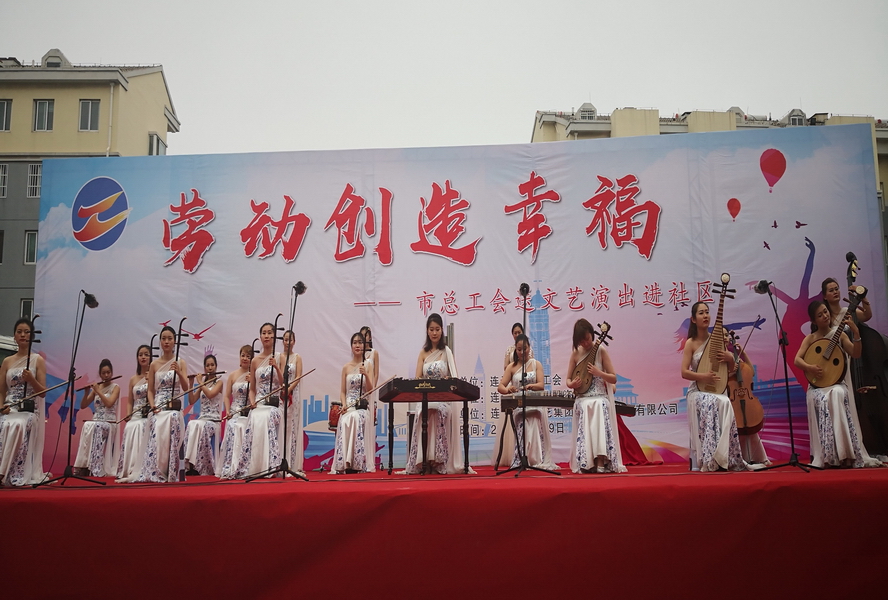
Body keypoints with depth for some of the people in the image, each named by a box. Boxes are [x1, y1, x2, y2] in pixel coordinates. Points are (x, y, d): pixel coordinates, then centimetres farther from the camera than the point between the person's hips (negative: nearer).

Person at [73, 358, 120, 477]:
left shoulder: (115, 387, 1)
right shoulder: (96, 387, 15)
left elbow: (109, 403, -17)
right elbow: (83, 406, 11)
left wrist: (98, 391, -11)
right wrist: (87, 392, -4)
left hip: (109, 423, -3)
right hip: (96, 422, 3)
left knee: (96, 427, -35)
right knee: (87, 426, -31)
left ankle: (96, 469, -37)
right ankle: (84, 466, -33)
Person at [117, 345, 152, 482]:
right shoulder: (133, 379, 16)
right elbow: (130, 401, 18)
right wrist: (128, 415, 2)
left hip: (149, 418, -4)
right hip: (135, 418, 4)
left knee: (144, 445, -19)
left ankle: (142, 474, -17)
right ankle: (129, 473, -11)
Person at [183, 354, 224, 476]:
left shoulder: (219, 382, 4)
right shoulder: (202, 384, 19)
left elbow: (210, 394, -16)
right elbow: (191, 401, 9)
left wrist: (200, 382, -4)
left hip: (214, 420, -4)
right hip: (202, 419, 4)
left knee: (197, 426, -36)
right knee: (191, 425, -31)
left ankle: (195, 465, -39)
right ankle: (191, 464, -37)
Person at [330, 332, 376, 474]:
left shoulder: (368, 364, 8)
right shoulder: (346, 367, 14)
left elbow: (371, 390, 0)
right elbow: (342, 391, 13)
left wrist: (365, 375, -16)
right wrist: (344, 404, -6)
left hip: (363, 406, -2)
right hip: (348, 407, 2)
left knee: (355, 418, -34)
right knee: (346, 421, -31)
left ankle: (357, 464, -34)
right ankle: (345, 464, -31)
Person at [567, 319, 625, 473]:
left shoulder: (600, 350, 0)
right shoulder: (575, 353, 8)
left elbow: (614, 379, 0)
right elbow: (568, 380, 13)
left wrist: (598, 373, -18)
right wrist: (572, 384, -12)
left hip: (600, 398, -2)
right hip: (582, 400, 3)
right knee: (585, 429, -23)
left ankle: (601, 463, -30)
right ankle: (586, 463, -16)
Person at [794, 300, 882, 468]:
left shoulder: (839, 334, 8)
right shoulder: (810, 338, 8)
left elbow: (856, 354, -5)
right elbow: (797, 360, -2)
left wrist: (856, 332, -16)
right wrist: (810, 368, -21)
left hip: (837, 383, 0)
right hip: (817, 385, 0)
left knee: (837, 395, -36)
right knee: (822, 399, -34)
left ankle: (843, 455, -32)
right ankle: (827, 456, -29)